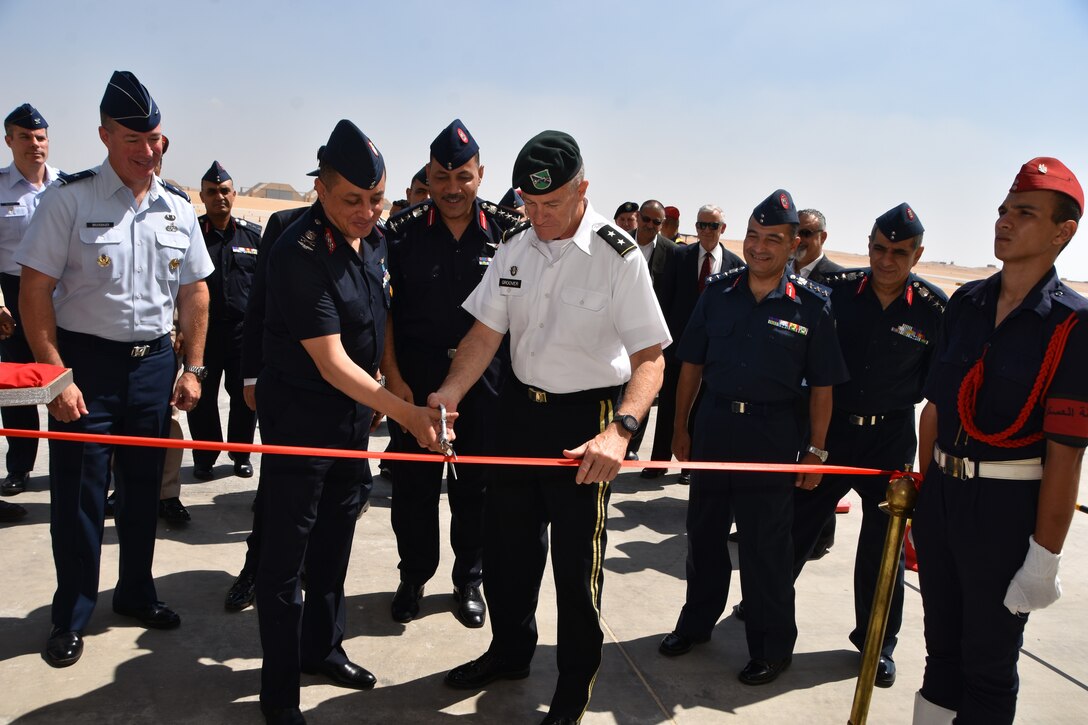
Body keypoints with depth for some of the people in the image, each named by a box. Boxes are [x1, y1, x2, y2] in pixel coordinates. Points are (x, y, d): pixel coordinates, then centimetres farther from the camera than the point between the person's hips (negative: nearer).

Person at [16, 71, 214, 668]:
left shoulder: (178, 209, 6)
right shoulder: (69, 198, -8)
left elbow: (194, 292, 11)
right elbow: (35, 290, -9)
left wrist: (192, 368, 5)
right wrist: (57, 375, -15)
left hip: (154, 363, 4)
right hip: (85, 362, -4)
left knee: (144, 489, 14)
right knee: (78, 494, 4)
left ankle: (136, 593, 33)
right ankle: (71, 615, 23)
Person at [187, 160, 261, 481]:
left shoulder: (254, 235, 6)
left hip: (244, 329, 1)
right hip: (202, 328, 0)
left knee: (245, 396, 6)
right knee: (201, 398, 7)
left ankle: (241, 455, 24)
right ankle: (204, 458, 23)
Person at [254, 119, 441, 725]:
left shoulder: (376, 238, 0)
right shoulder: (300, 253, -24)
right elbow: (331, 362, -26)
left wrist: (376, 402, 15)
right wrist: (405, 412, -29)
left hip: (355, 412, 8)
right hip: (299, 416, -7)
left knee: (334, 542, 20)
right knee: (286, 555, 4)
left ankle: (323, 648, 39)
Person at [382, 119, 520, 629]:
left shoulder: (508, 231, -2)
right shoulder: (404, 232, -2)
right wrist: (393, 376, -7)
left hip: (487, 378, 0)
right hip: (416, 376, 0)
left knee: (477, 484, 10)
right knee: (414, 482, 9)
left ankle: (469, 580, 29)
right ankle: (413, 577, 29)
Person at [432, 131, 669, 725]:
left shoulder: (618, 257, -16)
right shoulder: (515, 249, 1)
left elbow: (650, 358, -18)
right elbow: (486, 333, 1)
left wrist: (620, 430, -33)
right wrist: (448, 395, -15)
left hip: (585, 418, -5)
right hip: (519, 408, 6)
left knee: (577, 561, 6)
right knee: (504, 545, 18)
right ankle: (510, 652, 44)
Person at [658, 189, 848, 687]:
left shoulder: (811, 305, -4)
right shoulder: (718, 292, 2)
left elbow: (822, 386, -2)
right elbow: (691, 364, 6)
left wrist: (816, 450, -4)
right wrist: (680, 427, 5)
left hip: (772, 440, -3)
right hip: (712, 429, 3)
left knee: (767, 548, 8)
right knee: (704, 533, 15)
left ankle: (772, 646, 25)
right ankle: (697, 621, 35)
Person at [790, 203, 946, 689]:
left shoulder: (934, 308, -8)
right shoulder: (837, 290, -6)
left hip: (891, 438, 0)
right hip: (830, 427, 0)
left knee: (883, 543, 12)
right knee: (798, 523, 10)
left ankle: (878, 642, 29)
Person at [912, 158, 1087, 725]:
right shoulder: (964, 303, 5)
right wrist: (923, 493, 11)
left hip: (1008, 507, -5)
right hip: (941, 491, 5)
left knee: (989, 662, 11)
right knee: (941, 644, 20)